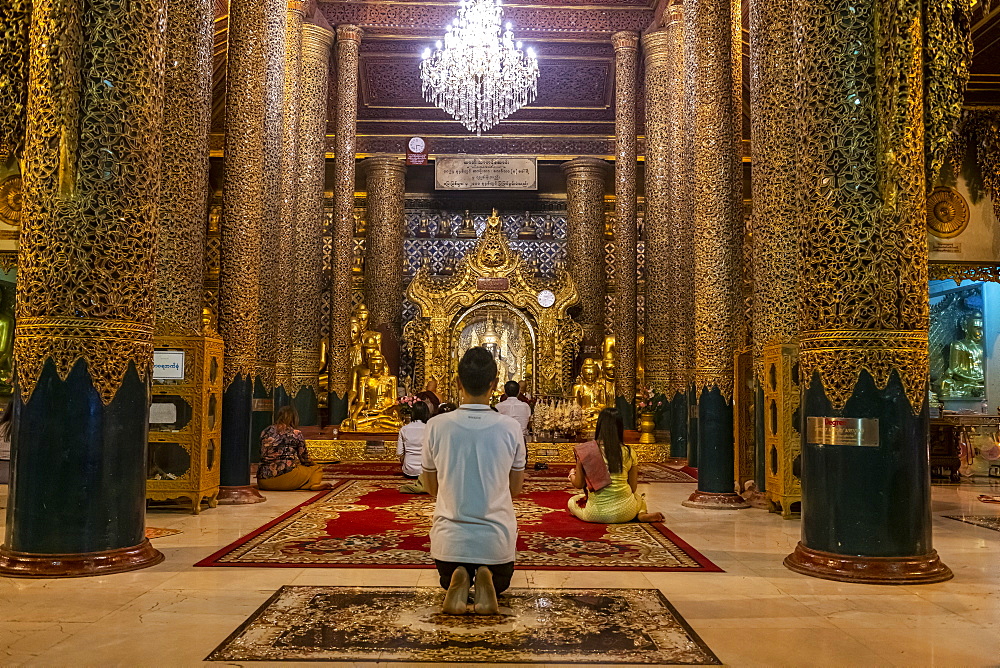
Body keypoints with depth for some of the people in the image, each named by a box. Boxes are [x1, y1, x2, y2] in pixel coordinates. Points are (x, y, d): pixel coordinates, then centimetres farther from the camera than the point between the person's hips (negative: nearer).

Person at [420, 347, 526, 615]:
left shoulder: (437, 425, -11)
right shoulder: (510, 427, -10)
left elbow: (431, 487, 4)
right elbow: (515, 489, 4)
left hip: (450, 538, 0)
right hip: (497, 538, 0)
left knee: (447, 581, 33)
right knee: (501, 583, 32)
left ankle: (458, 584, -2)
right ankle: (487, 585, -3)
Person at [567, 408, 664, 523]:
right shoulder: (628, 453, -1)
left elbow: (579, 484, 3)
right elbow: (633, 488, 7)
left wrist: (572, 474, 27)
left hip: (597, 514, -4)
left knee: (572, 501, 27)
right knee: (639, 497, 39)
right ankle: (642, 514, 0)